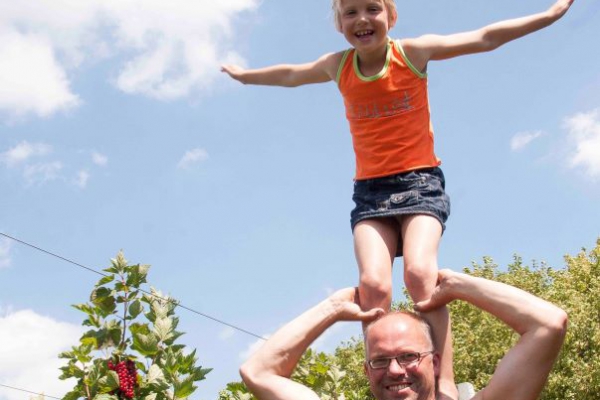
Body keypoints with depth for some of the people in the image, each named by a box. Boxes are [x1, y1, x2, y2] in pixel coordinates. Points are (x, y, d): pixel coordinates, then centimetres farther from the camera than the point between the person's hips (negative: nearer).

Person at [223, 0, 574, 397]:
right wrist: (245, 74, 41)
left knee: (420, 271, -27)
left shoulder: (415, 52, 0)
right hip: (370, 191, 3)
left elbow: (484, 38, 5)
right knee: (373, 283, -22)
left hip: (420, 182, -2)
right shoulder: (338, 66, 8)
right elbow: (290, 75, 27)